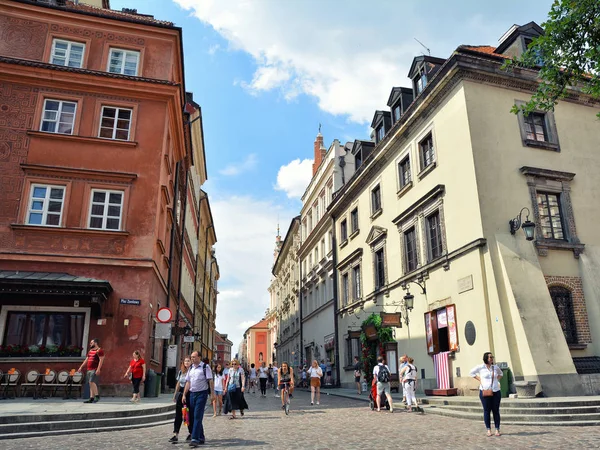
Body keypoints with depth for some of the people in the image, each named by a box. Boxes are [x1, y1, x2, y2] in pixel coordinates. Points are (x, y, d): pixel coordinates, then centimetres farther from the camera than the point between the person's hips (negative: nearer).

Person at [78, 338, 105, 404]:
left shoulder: (99, 351, -8)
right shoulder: (90, 351, 20)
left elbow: (101, 360, -16)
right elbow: (86, 360, 25)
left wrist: (98, 369, -23)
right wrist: (81, 367, 22)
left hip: (95, 370, -9)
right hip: (89, 369, 9)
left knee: (91, 382, -18)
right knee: (91, 383, 7)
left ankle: (97, 396, -10)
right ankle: (91, 398, 9)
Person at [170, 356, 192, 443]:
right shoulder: (181, 371, 11)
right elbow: (178, 383, 18)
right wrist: (175, 394, 17)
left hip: (189, 394, -5)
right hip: (181, 393, 5)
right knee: (178, 414, 2)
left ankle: (191, 433, 19)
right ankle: (176, 435, 4)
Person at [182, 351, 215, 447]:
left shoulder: (205, 367, -7)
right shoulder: (191, 368, 12)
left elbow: (210, 381, -9)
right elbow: (188, 382, 14)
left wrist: (212, 394, -13)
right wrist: (184, 395, 8)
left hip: (202, 394, -7)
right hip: (192, 394, 7)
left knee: (197, 416, -11)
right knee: (192, 417, 10)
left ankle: (195, 439, -9)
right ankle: (201, 437, 23)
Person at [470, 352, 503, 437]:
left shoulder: (495, 367, 6)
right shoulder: (480, 367, -3)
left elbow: (500, 374, 27)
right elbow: (471, 373, 9)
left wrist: (497, 380, 10)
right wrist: (479, 379, 0)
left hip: (496, 392, 2)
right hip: (485, 392, -2)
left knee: (496, 411, 4)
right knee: (487, 411, 3)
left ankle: (497, 429, 12)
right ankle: (488, 430, 11)